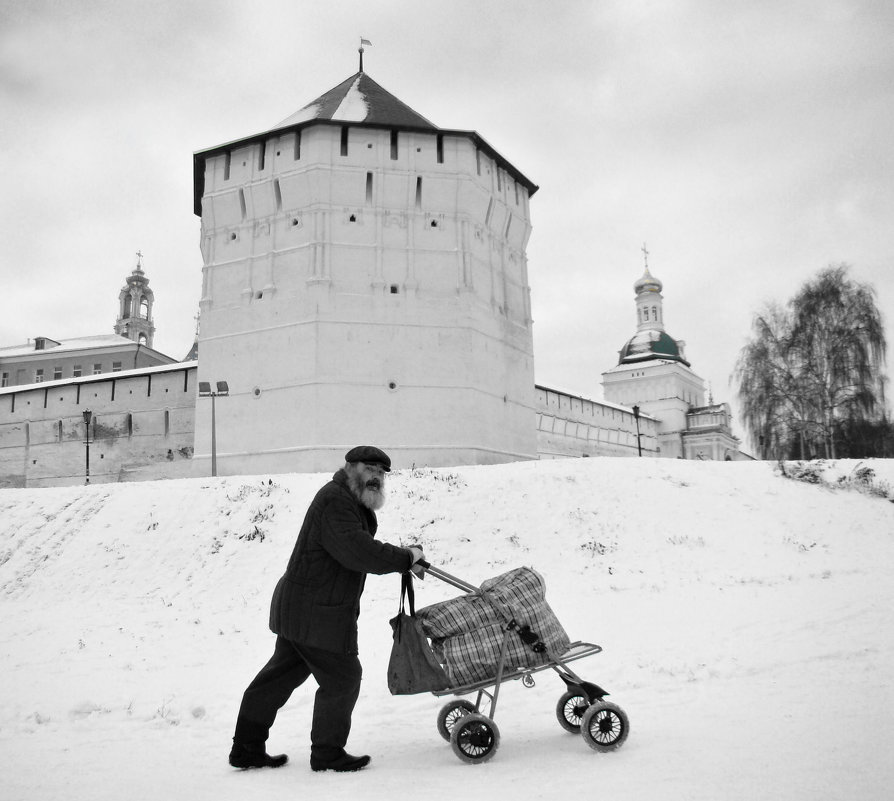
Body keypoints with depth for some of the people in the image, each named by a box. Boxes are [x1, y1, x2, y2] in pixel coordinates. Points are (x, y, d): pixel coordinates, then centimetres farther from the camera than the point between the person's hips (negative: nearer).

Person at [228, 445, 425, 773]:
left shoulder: (351, 502, 15)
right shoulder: (335, 501, -21)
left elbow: (363, 547, 17)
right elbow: (357, 552, -31)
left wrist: (403, 557, 2)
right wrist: (405, 558, -22)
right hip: (317, 613, -11)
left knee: (283, 673, 18)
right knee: (341, 678, 4)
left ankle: (246, 748, 30)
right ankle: (327, 753, 22)